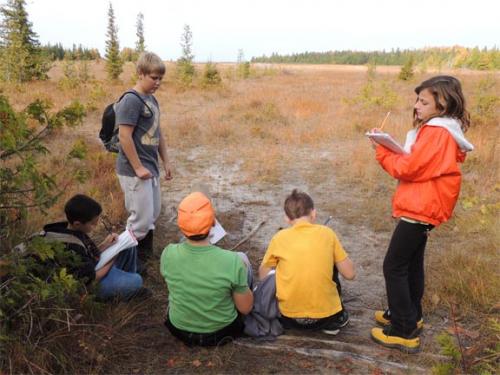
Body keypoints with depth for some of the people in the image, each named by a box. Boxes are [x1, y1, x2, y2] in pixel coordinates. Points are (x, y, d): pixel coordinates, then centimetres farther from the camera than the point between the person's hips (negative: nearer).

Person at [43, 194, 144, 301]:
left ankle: (127, 280, 16)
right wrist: (113, 258, -14)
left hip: (97, 268, 9)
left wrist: (105, 245, -6)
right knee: (136, 281, -26)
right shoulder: (73, 248, -32)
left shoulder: (70, 229, -4)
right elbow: (91, 279, -23)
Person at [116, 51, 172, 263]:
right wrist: (138, 168, -19)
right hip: (134, 171, -9)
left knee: (152, 215, 16)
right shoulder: (131, 100, -15)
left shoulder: (152, 100, 12)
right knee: (141, 218, -4)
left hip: (150, 168, 9)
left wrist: (165, 162, 19)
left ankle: (145, 257, 31)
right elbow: (124, 136, -20)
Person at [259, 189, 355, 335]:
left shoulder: (279, 238, -5)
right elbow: (350, 274, 1)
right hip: (327, 316, 0)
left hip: (289, 317, 0)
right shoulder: (327, 233, -5)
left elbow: (263, 275, 8)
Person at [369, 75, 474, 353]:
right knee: (412, 263, 20)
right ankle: (410, 316, 34)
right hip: (423, 207, 11)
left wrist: (382, 150, -11)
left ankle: (404, 332, 3)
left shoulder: (436, 132, -19)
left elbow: (408, 169, -21)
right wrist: (393, 148, 1)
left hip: (419, 209, -11)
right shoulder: (441, 131, 13)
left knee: (394, 266, -5)